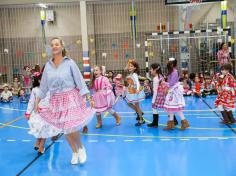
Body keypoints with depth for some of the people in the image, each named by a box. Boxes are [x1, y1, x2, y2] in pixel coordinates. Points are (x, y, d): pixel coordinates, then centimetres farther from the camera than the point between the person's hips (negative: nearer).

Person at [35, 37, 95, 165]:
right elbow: (44, 85, 10)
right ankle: (74, 152, 32)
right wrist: (37, 102, 12)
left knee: (72, 128, -10)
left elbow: (80, 81, -7)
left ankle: (81, 148, 21)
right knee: (65, 129, 10)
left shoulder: (69, 62, -6)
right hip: (56, 101, 4)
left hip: (71, 98, -4)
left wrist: (89, 98, -12)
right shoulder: (48, 65, 4)